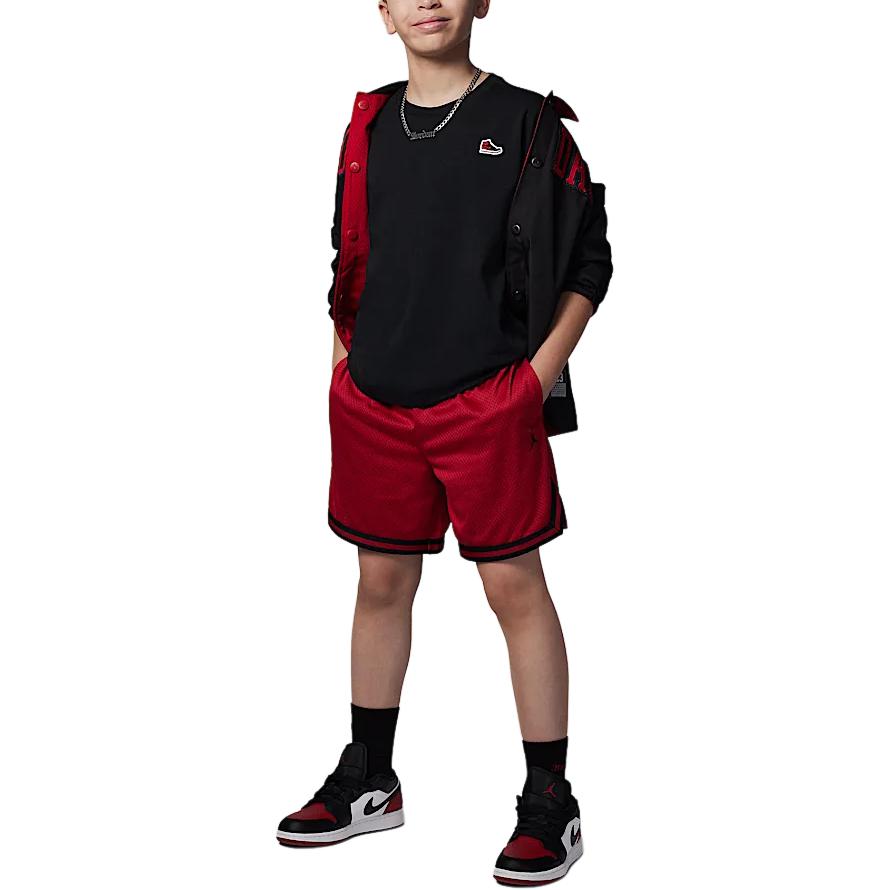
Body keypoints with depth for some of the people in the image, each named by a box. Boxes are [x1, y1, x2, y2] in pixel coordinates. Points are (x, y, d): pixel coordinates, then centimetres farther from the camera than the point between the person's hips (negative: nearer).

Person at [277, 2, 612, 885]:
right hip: (375, 404, 5)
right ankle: (366, 783, 28)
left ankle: (550, 800, 10)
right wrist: (344, 355, 11)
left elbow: (588, 259, -2)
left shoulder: (528, 123, -3)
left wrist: (542, 368, -10)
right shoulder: (368, 126, 11)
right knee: (381, 582, 13)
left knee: (515, 585, -1)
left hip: (489, 401, -5)